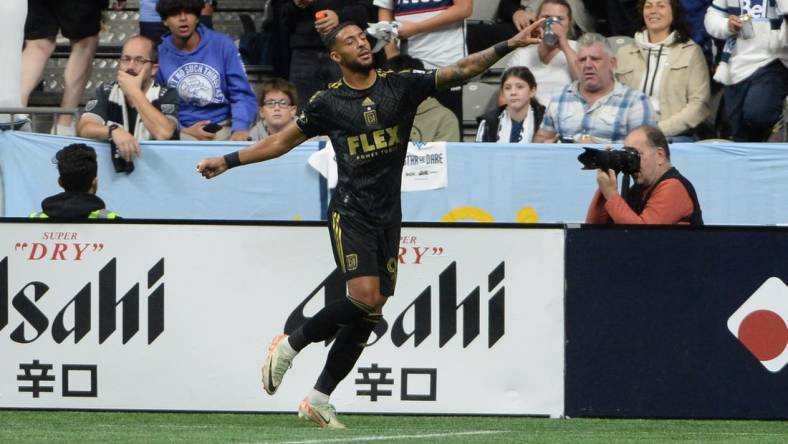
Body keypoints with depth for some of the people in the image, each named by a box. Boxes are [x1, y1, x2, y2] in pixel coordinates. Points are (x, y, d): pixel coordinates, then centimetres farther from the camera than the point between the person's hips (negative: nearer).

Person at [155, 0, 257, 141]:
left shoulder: (222, 44, 2)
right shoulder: (158, 55, 2)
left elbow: (241, 94, 1)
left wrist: (240, 129, -17)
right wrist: (184, 132, -11)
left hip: (224, 129, 0)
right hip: (181, 133, 0)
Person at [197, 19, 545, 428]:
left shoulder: (400, 86, 4)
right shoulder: (328, 102, 1)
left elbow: (461, 70, -2)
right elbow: (282, 141, 13)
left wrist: (509, 45, -13)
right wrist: (227, 161, 12)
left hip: (388, 217, 4)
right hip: (350, 213, -4)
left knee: (370, 313, 2)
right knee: (366, 298, -21)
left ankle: (319, 398, 10)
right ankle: (290, 345, -2)